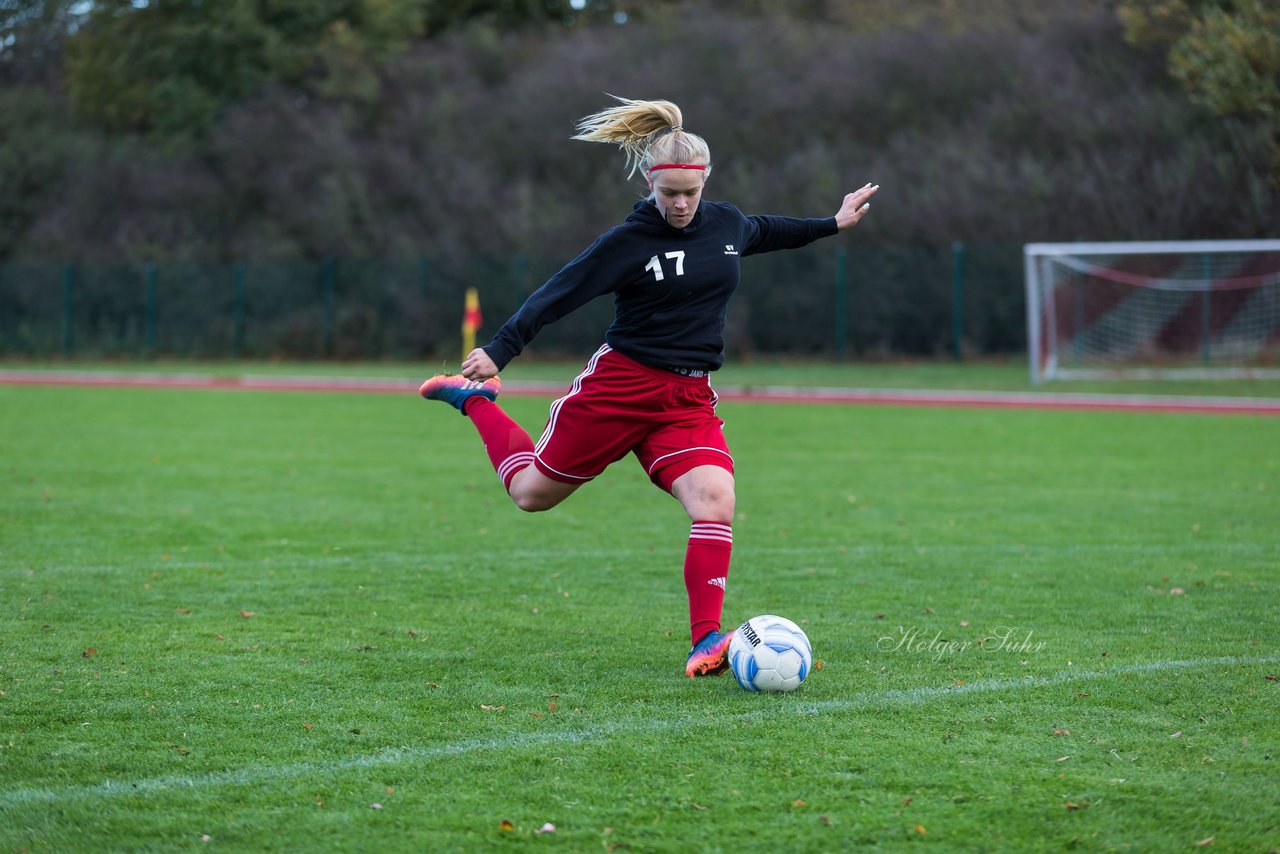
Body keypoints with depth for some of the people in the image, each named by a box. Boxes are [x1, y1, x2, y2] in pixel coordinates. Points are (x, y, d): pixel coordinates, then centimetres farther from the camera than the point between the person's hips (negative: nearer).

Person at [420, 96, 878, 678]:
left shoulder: (726, 224, 5)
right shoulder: (629, 241, -11)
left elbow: (765, 233, 29)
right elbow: (558, 295, -13)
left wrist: (833, 224, 36)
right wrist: (499, 350, -22)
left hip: (689, 400, 4)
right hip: (620, 384, -4)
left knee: (715, 501, -22)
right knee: (533, 492, 11)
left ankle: (706, 642, -21)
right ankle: (473, 398, 37)